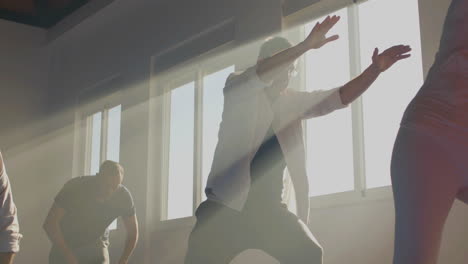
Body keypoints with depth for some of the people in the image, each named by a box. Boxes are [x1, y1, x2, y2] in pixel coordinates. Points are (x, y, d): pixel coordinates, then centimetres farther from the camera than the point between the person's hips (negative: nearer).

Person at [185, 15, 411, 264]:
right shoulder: (238, 90, 1)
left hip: (269, 207, 4)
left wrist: (375, 69, -8)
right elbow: (259, 74, -20)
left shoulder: (293, 101, 14)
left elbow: (340, 97, 7)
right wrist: (306, 45, -29)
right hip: (229, 205, -4)